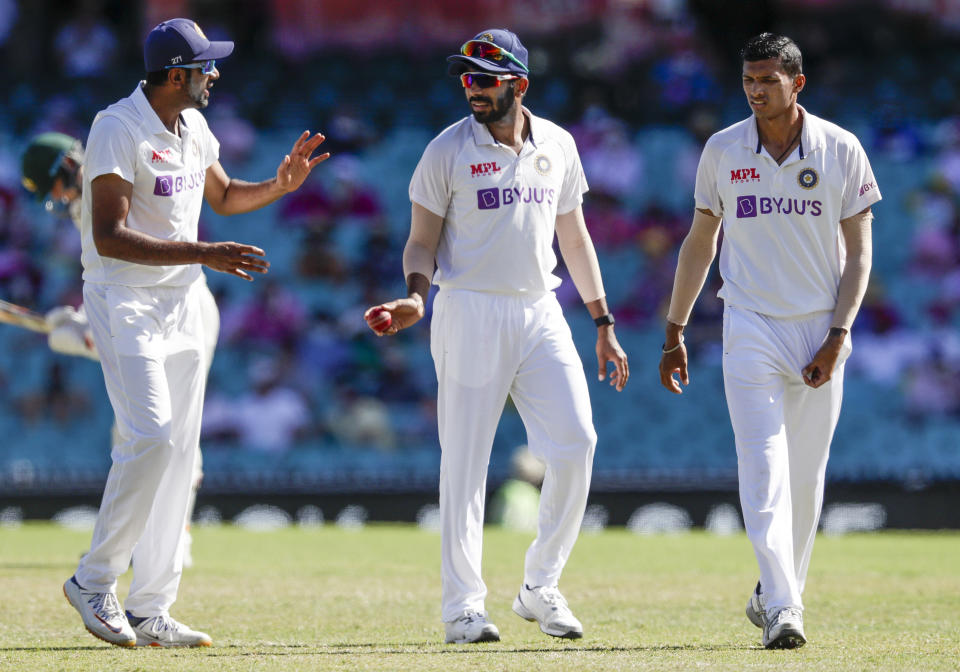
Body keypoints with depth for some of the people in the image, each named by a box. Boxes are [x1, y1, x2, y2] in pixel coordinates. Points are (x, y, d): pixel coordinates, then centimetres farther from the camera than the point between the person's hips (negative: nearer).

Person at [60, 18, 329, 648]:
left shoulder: (193, 127, 8)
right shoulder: (117, 129, -18)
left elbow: (223, 195, 26)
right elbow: (109, 237, -25)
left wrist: (281, 185, 7)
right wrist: (202, 254, -31)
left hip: (182, 303, 8)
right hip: (124, 301, -8)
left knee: (179, 451, 5)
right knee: (151, 437, -20)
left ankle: (151, 612, 9)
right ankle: (95, 580, -6)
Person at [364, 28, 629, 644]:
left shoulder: (557, 145, 9)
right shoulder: (448, 150, -3)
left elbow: (574, 237, 16)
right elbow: (422, 242, 1)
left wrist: (604, 325, 14)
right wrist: (415, 297, -19)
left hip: (540, 313, 4)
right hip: (470, 312, -4)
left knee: (576, 444, -6)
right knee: (465, 460, -3)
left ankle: (541, 588, 7)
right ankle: (464, 605, 5)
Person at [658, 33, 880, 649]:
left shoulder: (841, 151, -2)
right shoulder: (723, 151, 3)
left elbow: (859, 250, 0)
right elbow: (701, 242, 11)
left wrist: (839, 334, -10)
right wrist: (675, 332, 9)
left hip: (821, 330, 0)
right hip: (751, 328, 0)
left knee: (806, 477, 6)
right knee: (764, 470, -13)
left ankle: (780, 592, 24)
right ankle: (782, 608, -21)